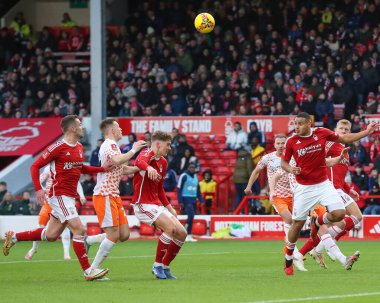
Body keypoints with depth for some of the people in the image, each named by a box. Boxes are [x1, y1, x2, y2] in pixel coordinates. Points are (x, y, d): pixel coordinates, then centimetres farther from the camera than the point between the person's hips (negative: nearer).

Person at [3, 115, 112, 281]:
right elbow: (35, 166, -9)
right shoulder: (58, 147, -13)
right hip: (59, 195, -9)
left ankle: (14, 237, 29)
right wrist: (38, 189, -20)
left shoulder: (79, 148, 12)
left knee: (51, 235, 13)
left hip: (70, 197, 9)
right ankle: (88, 271, -10)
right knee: (79, 229, -14)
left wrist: (102, 169, 16)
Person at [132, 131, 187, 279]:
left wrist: (169, 207, 18)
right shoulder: (148, 153, -10)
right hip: (143, 204, -9)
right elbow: (140, 161, -38)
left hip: (157, 205, 9)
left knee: (182, 233, 3)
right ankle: (157, 266, -13)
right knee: (171, 228, -25)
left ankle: (165, 267, 15)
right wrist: (149, 168, -60)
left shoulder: (163, 162, 16)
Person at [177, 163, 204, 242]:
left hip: (194, 199, 7)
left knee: (191, 218, 5)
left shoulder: (195, 176, 15)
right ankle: (186, 234, -12)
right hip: (186, 199, -7)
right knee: (191, 216, -19)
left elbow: (198, 190, 21)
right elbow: (179, 188, -7)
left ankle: (189, 236, 9)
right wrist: (180, 201, -13)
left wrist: (201, 200, 14)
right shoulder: (184, 176, -5)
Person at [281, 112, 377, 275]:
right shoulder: (292, 141, -7)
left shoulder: (322, 133, -4)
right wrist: (291, 169, -16)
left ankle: (317, 223, 19)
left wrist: (367, 132, 7)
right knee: (297, 224, 0)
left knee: (339, 214, -15)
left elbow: (344, 138, 10)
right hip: (304, 188, -2)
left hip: (323, 184, 2)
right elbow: (284, 162, 6)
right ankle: (288, 260, 19)